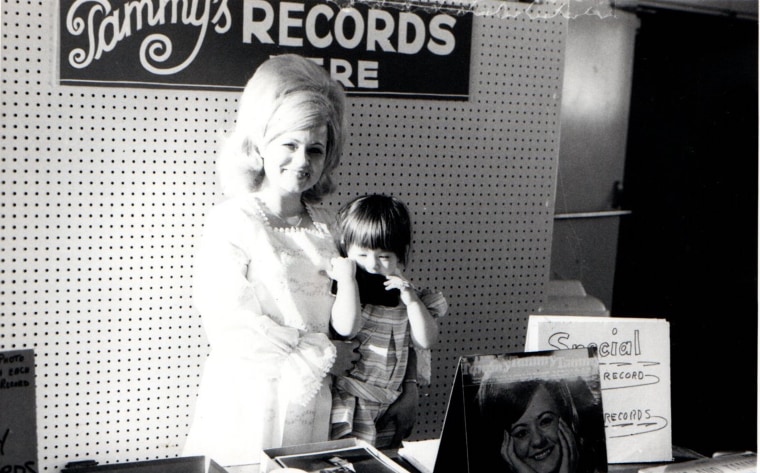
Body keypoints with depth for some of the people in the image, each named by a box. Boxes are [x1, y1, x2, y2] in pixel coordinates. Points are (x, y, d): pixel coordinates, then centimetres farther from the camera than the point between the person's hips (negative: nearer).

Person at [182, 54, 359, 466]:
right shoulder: (230, 223, -11)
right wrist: (322, 354, -11)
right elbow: (229, 326, -18)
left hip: (310, 405, 5)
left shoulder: (325, 225, 7)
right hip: (245, 405, -5)